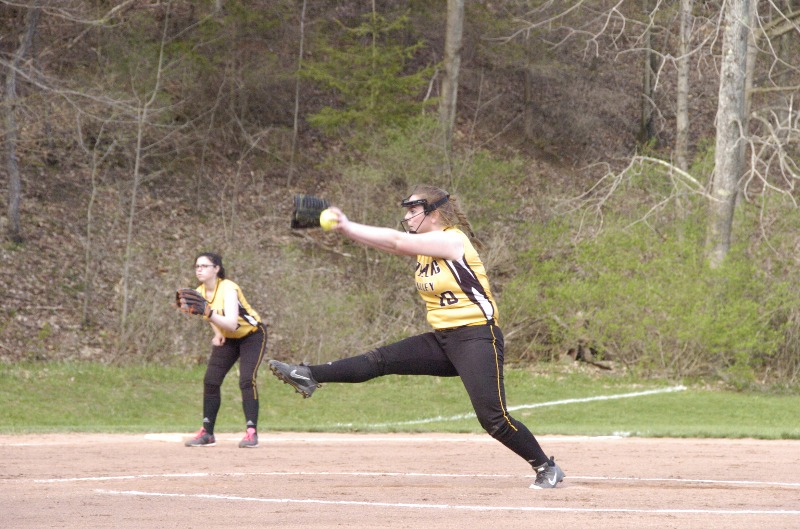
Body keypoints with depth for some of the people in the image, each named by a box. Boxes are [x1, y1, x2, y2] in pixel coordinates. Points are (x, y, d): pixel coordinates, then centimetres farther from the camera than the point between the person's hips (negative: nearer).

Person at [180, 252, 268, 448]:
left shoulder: (228, 289, -30)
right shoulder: (199, 293, -8)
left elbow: (232, 324, -43)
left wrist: (209, 313, -54)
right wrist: (217, 333, -3)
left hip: (252, 335, -7)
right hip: (228, 338, 7)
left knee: (247, 380, -22)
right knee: (210, 380, -2)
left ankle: (251, 432, -17)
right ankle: (207, 433, 6)